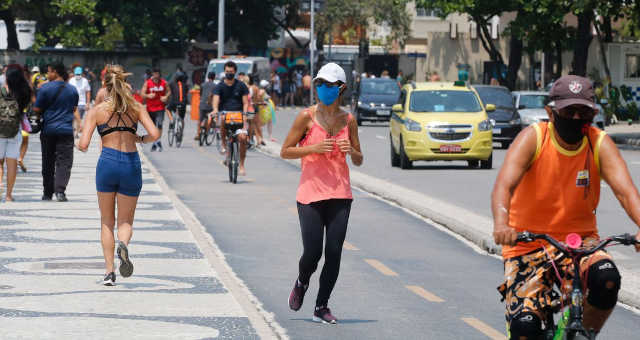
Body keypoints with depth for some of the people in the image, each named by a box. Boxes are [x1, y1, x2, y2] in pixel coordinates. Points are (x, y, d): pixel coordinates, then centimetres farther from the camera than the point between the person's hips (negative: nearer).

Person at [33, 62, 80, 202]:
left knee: (48, 163, 10)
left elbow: (37, 109, -5)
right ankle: (60, 190, -20)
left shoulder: (45, 88, -7)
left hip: (48, 130, -1)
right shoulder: (72, 90, 5)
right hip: (66, 130, 1)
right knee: (64, 161, -2)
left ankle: (48, 193, 15)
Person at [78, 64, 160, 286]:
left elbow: (83, 145, -5)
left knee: (107, 222, 15)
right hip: (131, 164, 1)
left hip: (107, 163, -1)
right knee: (126, 221, 12)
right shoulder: (136, 108, 6)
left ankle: (109, 272, 5)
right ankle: (123, 245, -23)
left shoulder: (96, 111, 1)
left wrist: (81, 146, 18)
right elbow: (155, 134, -5)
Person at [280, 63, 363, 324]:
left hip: (340, 195, 3)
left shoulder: (348, 120, 6)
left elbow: (358, 161, 14)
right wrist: (314, 148, -15)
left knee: (334, 253, -2)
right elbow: (285, 151, -2)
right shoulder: (307, 117, -3)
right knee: (312, 252, -7)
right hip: (311, 193, -3)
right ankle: (301, 283, 27)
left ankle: (321, 307, 9)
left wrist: (351, 150, -9)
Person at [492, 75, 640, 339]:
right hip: (528, 243, -2)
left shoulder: (600, 144, -6)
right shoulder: (532, 138, -11)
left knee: (606, 280, -30)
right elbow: (504, 184, -26)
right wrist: (501, 225, -47)